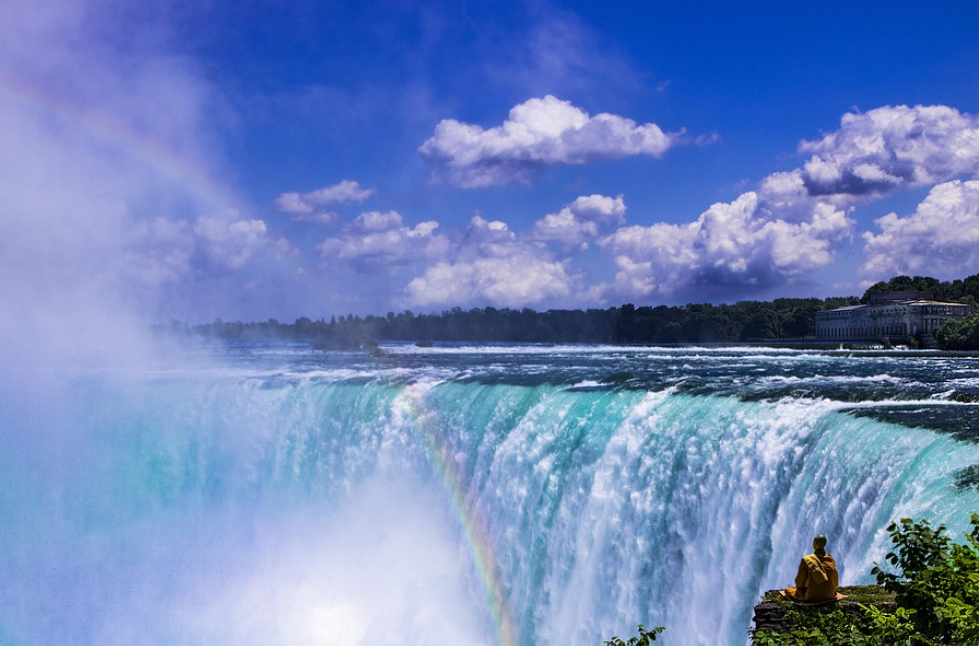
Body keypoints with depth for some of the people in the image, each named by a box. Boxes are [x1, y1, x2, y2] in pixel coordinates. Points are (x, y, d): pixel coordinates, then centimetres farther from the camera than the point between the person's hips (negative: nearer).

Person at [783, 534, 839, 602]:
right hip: (829, 595, 5)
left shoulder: (806, 560, -14)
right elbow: (835, 582, 6)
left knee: (788, 590, 16)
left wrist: (800, 587, 16)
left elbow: (799, 582, -7)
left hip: (812, 596, -5)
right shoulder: (831, 560, -2)